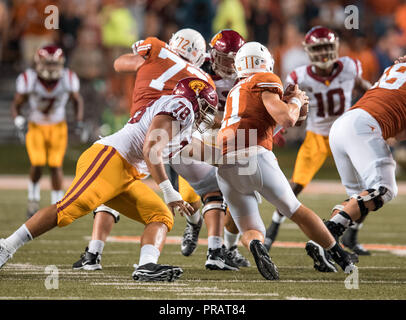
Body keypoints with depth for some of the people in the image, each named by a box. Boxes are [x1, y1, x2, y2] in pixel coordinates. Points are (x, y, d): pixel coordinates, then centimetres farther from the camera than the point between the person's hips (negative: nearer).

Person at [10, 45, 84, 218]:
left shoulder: (68, 79, -18)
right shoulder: (28, 79, -23)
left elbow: (77, 100, 2)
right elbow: (16, 104, -9)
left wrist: (79, 122, -8)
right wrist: (19, 122, -26)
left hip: (58, 127, 1)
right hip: (35, 127, -1)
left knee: (56, 165, -5)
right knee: (37, 164, -15)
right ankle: (33, 198, 12)